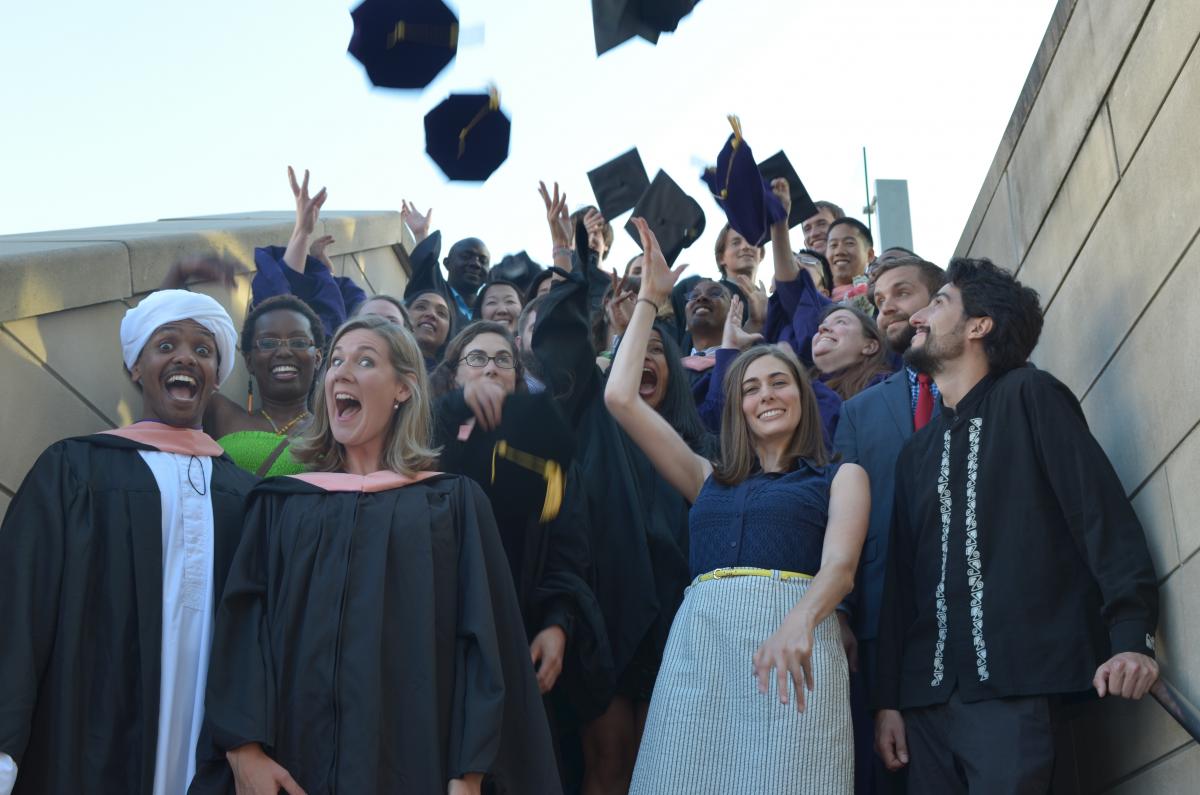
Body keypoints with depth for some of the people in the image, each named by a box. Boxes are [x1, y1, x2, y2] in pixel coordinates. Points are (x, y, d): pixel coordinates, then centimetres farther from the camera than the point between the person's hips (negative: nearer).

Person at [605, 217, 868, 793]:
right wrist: (649, 299, 26)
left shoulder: (841, 477, 17)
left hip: (792, 639, -3)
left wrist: (799, 622, -24)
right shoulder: (710, 478, 25)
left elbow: (840, 566, -2)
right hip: (700, 640, 3)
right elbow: (620, 398, 20)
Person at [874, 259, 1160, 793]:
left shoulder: (1030, 397, 3)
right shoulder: (916, 453, 19)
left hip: (1016, 686, -5)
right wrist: (888, 697, 12)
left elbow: (1102, 511, -7)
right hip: (928, 695, 6)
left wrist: (1131, 634, -19)